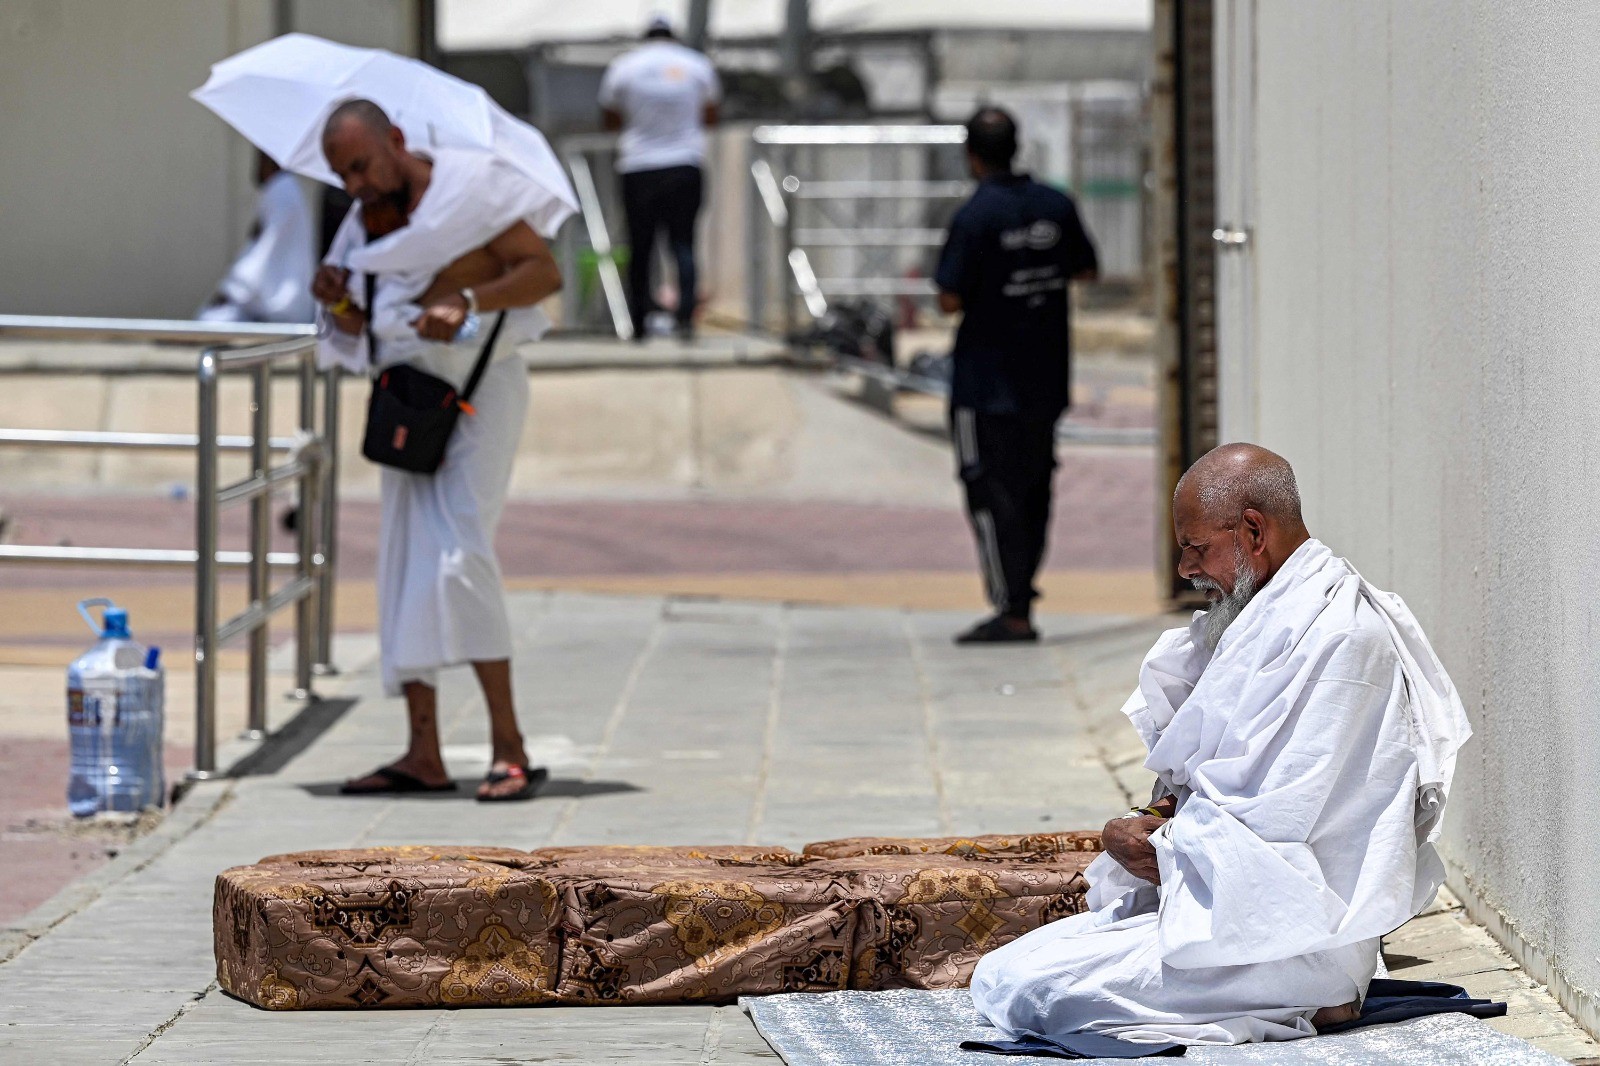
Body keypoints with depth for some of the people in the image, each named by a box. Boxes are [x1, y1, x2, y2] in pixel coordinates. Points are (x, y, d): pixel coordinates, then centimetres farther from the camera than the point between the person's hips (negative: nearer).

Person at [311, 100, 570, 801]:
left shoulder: (465, 189, -10)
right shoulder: (366, 218, 11)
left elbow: (544, 271, -14)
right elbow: (357, 329, 16)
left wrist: (469, 302, -28)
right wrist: (338, 301, -6)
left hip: (478, 386, -8)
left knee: (461, 552, -19)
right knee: (405, 558, 3)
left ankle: (509, 749, -18)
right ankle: (423, 756, 6)